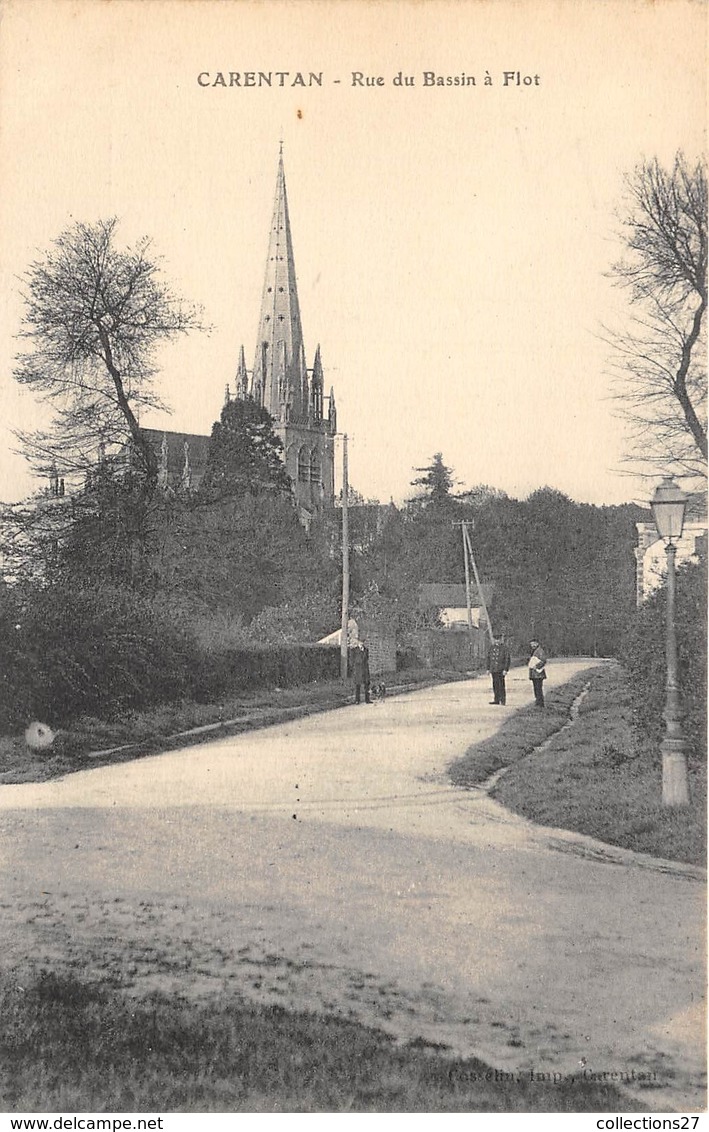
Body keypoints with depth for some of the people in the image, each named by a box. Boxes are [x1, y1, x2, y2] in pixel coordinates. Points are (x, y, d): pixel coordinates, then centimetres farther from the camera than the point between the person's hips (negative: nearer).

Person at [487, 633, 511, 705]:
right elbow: (489, 658, 17)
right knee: (495, 685, 9)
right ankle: (497, 700, 16)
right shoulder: (491, 647, 11)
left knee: (501, 685, -5)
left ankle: (503, 700, 2)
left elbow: (507, 659, -7)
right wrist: (488, 669, 13)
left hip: (501, 670, -5)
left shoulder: (504, 648, -5)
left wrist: (505, 669, -13)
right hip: (493, 669, 5)